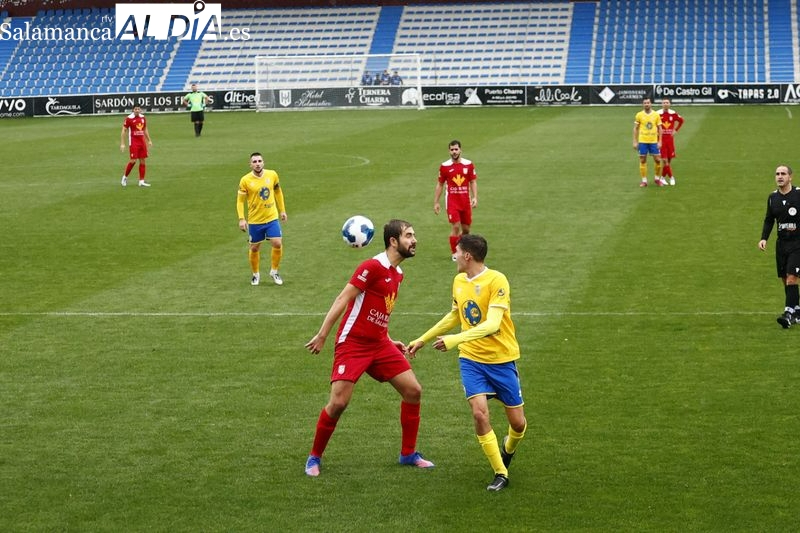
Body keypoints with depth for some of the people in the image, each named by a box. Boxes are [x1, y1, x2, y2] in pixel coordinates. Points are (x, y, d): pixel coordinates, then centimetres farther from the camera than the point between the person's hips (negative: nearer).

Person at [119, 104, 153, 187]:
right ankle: (125, 177, 10)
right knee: (133, 160, -10)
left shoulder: (143, 118, 9)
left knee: (142, 161, 3)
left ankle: (141, 181, 6)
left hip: (142, 142, 6)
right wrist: (122, 144, -11)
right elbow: (124, 131, -6)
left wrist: (149, 140, 19)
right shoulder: (129, 118, -8)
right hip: (133, 142, -6)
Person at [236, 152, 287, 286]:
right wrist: (241, 219, -14)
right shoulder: (245, 180, -11)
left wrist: (282, 210, 13)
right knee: (254, 248, 9)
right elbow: (240, 200, -5)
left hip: (272, 218, 1)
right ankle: (255, 274, 31)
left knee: (278, 244, -9)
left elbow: (278, 192, 12)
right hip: (254, 221, -1)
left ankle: (274, 271, 14)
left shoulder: (272, 175, -4)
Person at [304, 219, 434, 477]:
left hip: (379, 344, 8)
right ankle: (314, 457, 9)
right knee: (338, 402, -12)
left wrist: (390, 341, 15)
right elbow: (343, 299, -16)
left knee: (413, 390, 3)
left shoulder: (397, 274, 12)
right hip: (352, 344, -8)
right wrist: (322, 335, -19)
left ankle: (408, 453, 17)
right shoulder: (372, 267, -15)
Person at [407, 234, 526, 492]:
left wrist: (455, 340, -37)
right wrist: (422, 340, 25)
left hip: (501, 359, -4)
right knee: (479, 413, -15)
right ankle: (500, 473, -1)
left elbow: (492, 325, -28)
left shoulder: (496, 281, -17)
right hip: (471, 358, 4)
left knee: (518, 422, 2)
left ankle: (508, 448, 38)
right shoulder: (459, 281, 4)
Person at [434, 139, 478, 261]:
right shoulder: (444, 166, -2)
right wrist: (436, 202, 3)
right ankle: (454, 253, 1)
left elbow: (473, 182, 5)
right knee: (455, 227, -11)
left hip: (465, 200, 2)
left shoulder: (468, 164, 1)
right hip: (452, 201, -2)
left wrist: (474, 197, -8)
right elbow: (440, 185, 5)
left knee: (466, 228, 8)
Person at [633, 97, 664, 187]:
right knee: (643, 161, 1)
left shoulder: (656, 115, 2)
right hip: (642, 141, -1)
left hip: (654, 141, 1)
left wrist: (659, 142, -1)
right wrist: (635, 142, -1)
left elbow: (659, 129, 6)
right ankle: (644, 181, 9)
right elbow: (635, 129, 5)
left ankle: (657, 178, 18)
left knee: (658, 160, -1)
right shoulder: (639, 115, 0)